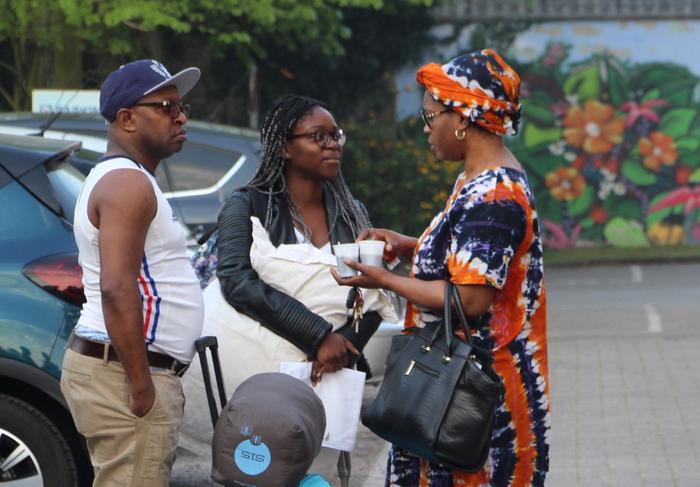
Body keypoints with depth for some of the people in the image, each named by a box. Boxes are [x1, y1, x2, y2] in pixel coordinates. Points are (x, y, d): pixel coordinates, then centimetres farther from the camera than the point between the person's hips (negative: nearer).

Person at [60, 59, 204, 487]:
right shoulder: (129, 183, -13)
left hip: (108, 363, 10)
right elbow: (118, 291, -24)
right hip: (124, 372, -10)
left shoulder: (116, 179, 20)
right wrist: (142, 387, -23)